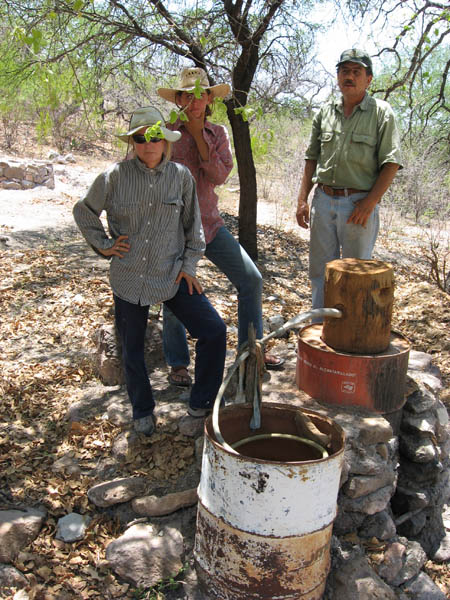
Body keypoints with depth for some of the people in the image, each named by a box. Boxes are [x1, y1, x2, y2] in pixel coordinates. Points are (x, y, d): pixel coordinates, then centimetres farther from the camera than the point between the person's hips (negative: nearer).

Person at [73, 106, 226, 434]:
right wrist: (103, 245, 2)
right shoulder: (115, 176, -4)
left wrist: (189, 264, 2)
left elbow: (192, 225, 8)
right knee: (133, 349, 11)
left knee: (214, 332, -7)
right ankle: (143, 410, 36)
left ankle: (201, 403, 13)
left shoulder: (181, 176, 0)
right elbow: (84, 212, 11)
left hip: (173, 276, 1)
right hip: (129, 278, 0)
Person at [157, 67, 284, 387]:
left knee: (251, 279, -1)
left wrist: (198, 136, -12)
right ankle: (177, 364, 22)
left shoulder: (218, 133, 7)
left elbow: (220, 175, -8)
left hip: (210, 222, 3)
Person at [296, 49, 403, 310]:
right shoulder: (325, 112, 12)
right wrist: (303, 199, 6)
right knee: (320, 269, 11)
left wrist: (370, 202, -16)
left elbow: (391, 164, -7)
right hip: (323, 200, 5)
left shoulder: (381, 112, -2)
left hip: (359, 203, -4)